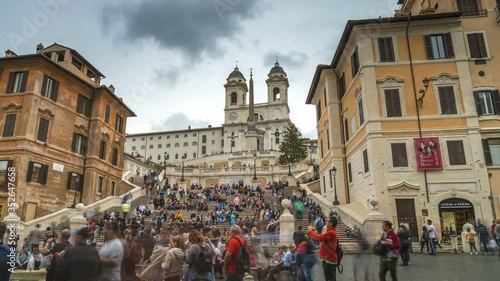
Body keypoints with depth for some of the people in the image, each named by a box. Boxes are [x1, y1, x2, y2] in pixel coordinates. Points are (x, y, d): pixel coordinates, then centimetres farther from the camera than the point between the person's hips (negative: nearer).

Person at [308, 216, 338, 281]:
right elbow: (320, 238, 16)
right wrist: (313, 230, 11)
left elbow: (318, 238, -26)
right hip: (328, 259, 11)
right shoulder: (331, 232, 15)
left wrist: (310, 231, -12)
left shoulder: (330, 232, -20)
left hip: (329, 260, -11)